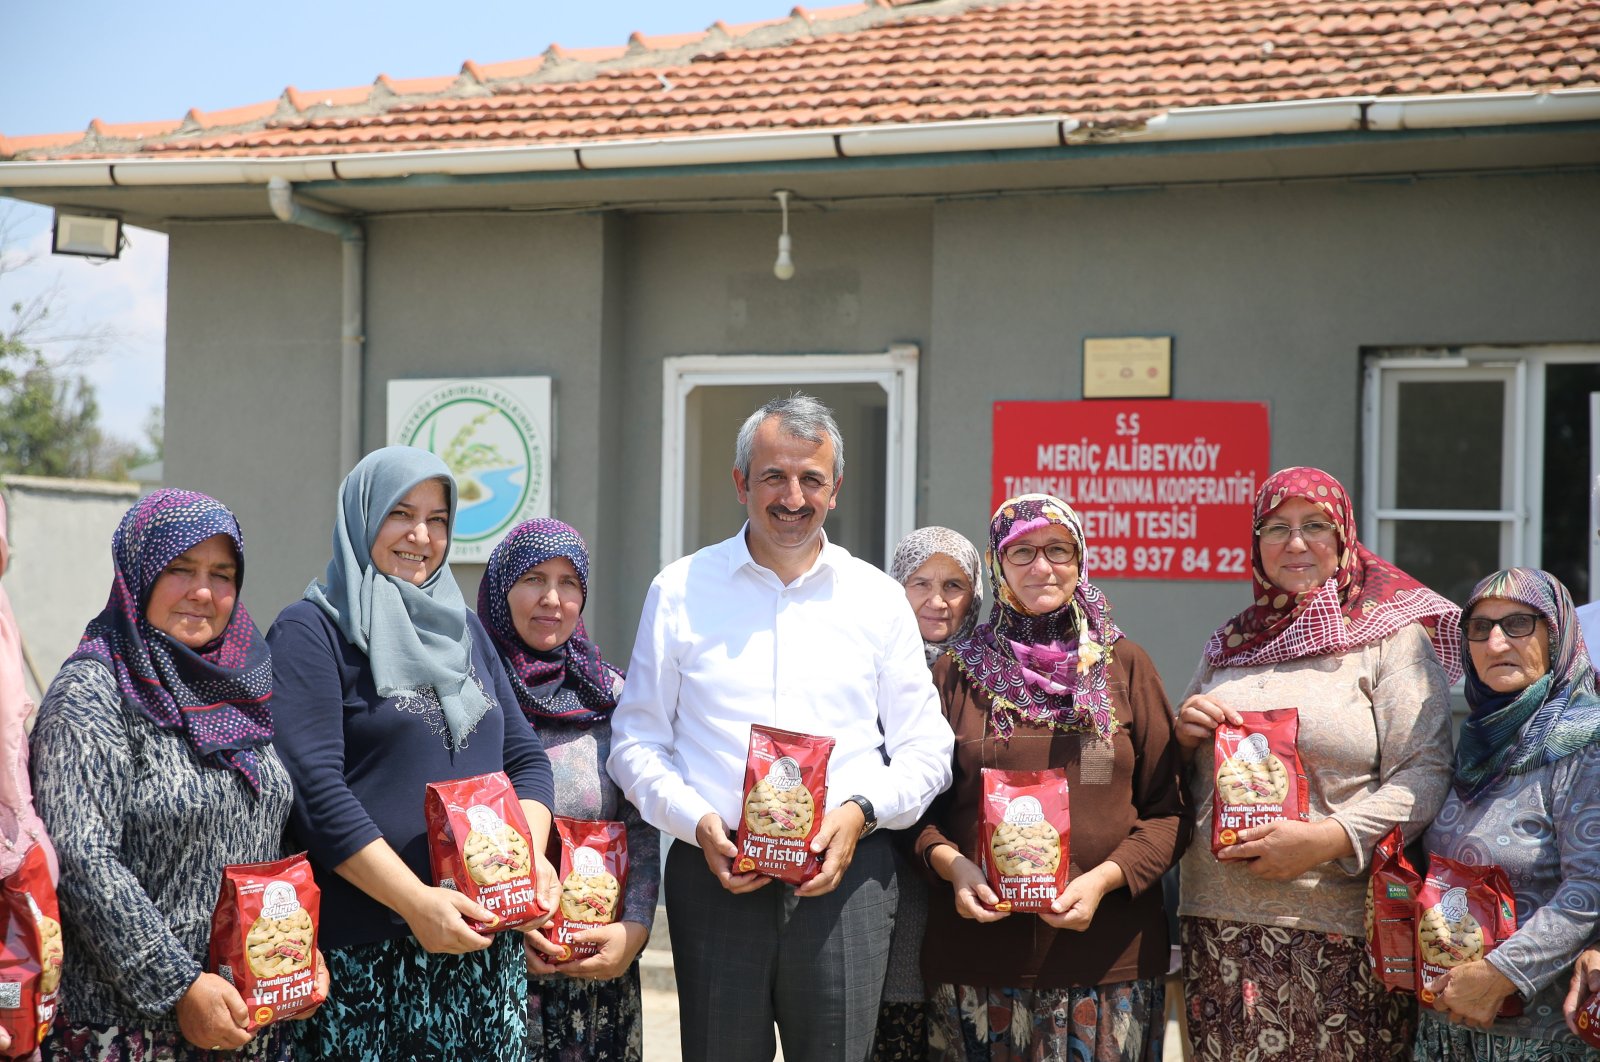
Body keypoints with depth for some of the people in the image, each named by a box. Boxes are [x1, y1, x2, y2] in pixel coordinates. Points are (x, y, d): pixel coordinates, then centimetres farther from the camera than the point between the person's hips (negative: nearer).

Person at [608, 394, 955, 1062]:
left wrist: (861, 811, -7)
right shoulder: (680, 591, 7)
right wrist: (698, 822, -9)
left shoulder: (878, 598, 9)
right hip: (714, 875, 0)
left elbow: (925, 749, 10)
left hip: (846, 875, 1)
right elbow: (636, 742, 7)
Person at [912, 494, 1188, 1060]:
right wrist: (949, 861, -10)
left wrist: (1106, 878, -11)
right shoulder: (958, 672, 8)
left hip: (1108, 948, 0)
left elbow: (1170, 811, 5)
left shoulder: (1126, 666, 7)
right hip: (976, 951, 0)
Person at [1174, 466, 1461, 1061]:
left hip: (1339, 929, -4)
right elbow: (1188, 780, 24)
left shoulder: (1391, 637, 1)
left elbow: (1425, 773, -9)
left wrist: (1325, 839, -18)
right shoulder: (1229, 644, 17)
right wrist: (1182, 736, 2)